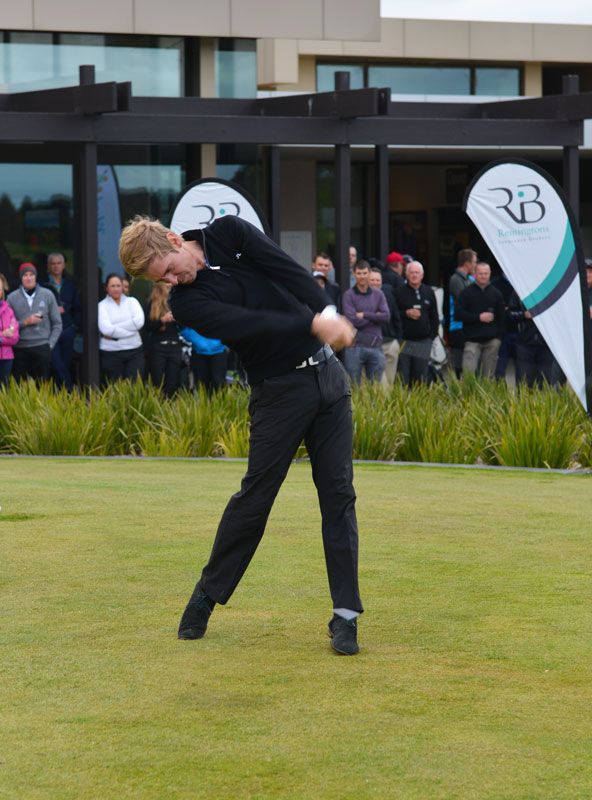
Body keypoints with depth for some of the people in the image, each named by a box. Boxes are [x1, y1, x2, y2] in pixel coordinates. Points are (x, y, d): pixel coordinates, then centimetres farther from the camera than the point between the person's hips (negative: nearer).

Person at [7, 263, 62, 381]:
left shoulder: (47, 295, 6)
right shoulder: (12, 298, 4)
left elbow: (57, 323, 8)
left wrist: (50, 344, 0)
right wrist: (25, 322, -11)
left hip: (42, 349, 0)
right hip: (20, 348, 0)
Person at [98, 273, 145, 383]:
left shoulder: (132, 301, 10)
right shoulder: (102, 306, 3)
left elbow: (139, 321, -7)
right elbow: (105, 329, -13)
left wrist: (114, 330, -10)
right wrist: (129, 331, -11)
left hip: (134, 352, 1)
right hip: (111, 354, -1)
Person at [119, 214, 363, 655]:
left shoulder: (230, 233, 0)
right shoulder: (188, 303, -10)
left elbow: (292, 272, -8)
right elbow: (252, 324, -24)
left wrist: (330, 316, -21)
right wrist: (313, 325, -34)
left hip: (326, 371, 3)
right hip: (280, 390, -3)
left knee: (338, 495, -1)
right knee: (255, 496, -1)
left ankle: (346, 615, 1)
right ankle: (207, 594, 18)